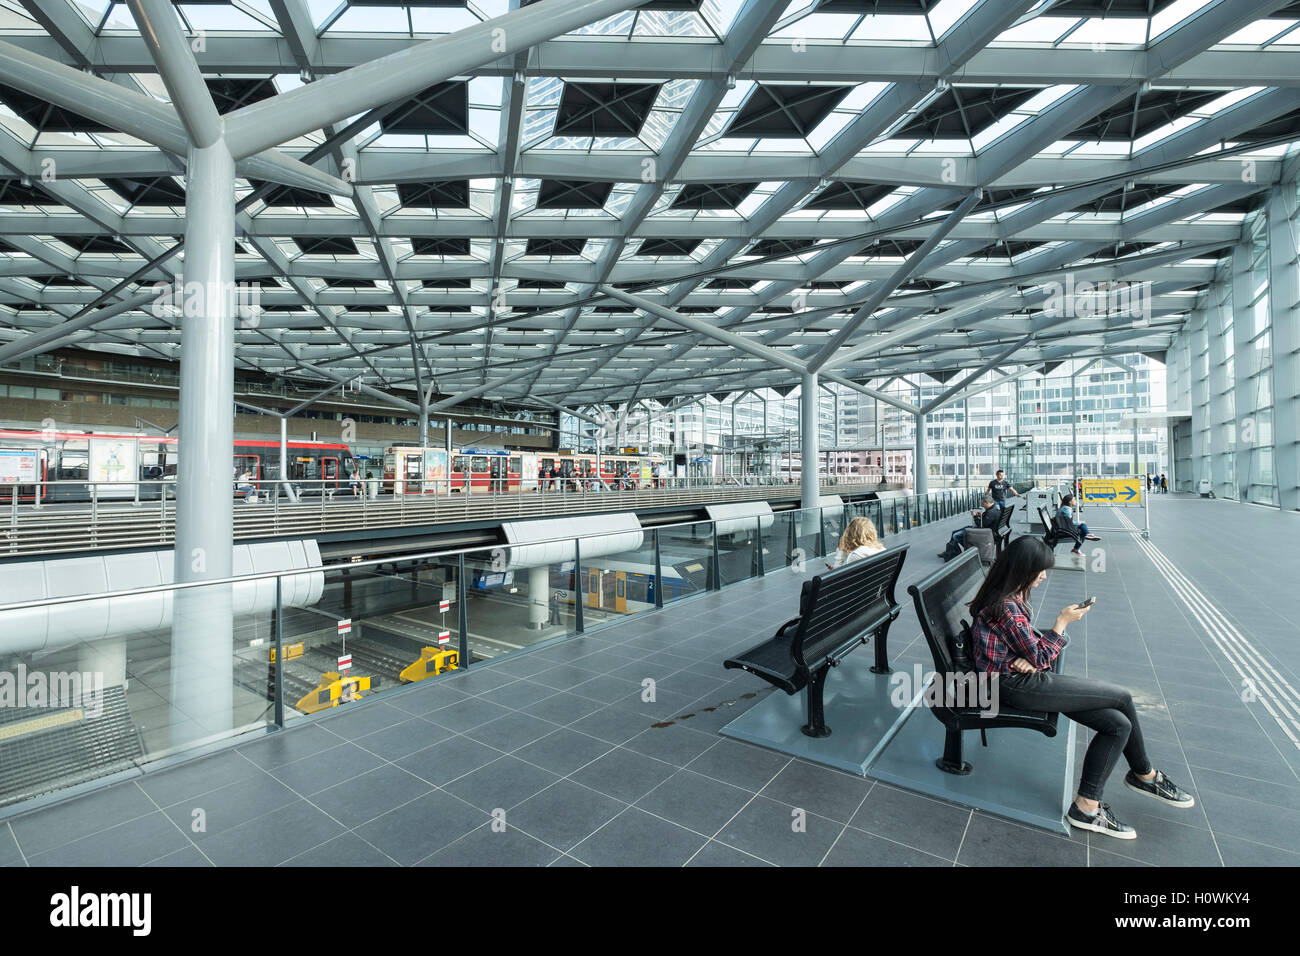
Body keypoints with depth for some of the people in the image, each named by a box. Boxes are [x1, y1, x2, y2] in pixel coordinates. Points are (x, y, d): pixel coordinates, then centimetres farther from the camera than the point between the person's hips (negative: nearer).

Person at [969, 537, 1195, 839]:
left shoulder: (1010, 596, 9)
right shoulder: (1006, 606, -23)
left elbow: (1030, 645, 14)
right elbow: (1039, 658, -15)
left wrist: (1029, 659, -10)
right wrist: (1063, 621, -8)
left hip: (1024, 676, 10)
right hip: (1014, 685, -10)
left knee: (1119, 724, 0)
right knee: (1121, 697, -6)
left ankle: (1086, 807, 12)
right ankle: (1145, 776, 17)